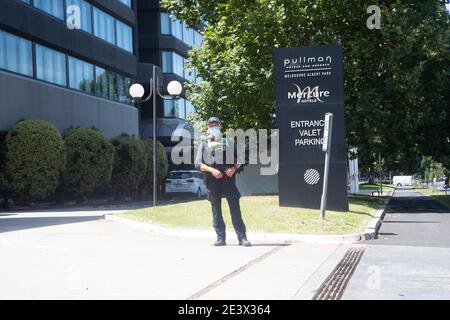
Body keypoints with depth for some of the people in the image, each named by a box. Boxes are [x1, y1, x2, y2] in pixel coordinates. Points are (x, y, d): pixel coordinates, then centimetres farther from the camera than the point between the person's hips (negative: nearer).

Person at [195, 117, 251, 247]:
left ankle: (242, 238, -3)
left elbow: (239, 160, 13)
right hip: (212, 181, 1)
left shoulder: (230, 142, 13)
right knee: (216, 211, 2)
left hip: (228, 180, -1)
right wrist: (211, 170, -13)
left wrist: (233, 168, -8)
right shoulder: (204, 145, 12)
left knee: (235, 209, -4)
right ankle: (221, 238, 8)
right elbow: (198, 164, 3)